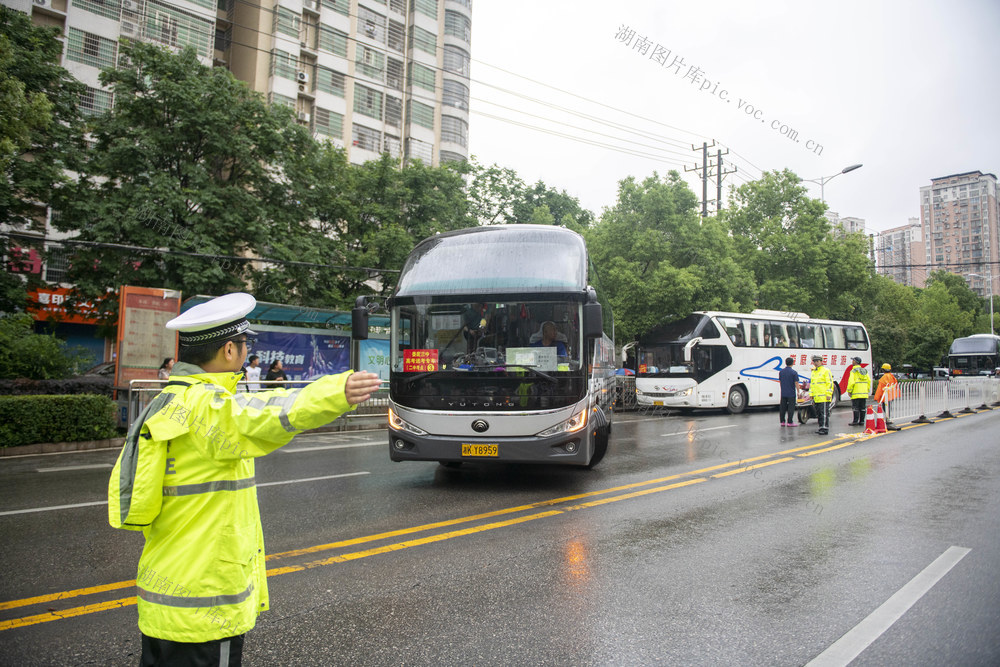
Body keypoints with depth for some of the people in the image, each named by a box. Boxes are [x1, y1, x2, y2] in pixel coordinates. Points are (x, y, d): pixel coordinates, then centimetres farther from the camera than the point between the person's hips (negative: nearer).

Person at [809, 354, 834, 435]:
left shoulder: (826, 371, -5)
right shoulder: (813, 372, 18)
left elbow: (830, 383, -10)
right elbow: (811, 384, 23)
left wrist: (829, 394, -15)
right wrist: (811, 394, 18)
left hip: (824, 397, -8)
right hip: (816, 397, 8)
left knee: (824, 413, -8)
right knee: (818, 413, 11)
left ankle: (825, 428, -6)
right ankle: (821, 427, 18)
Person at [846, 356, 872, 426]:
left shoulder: (853, 371, -9)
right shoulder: (865, 371, 11)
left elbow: (851, 382, -16)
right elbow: (869, 381, 11)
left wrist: (849, 390, -7)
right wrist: (868, 390, 18)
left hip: (856, 393, -6)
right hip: (864, 393, 6)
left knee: (855, 407, -2)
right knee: (862, 408, 10)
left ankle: (855, 421, -3)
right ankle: (862, 421, 12)